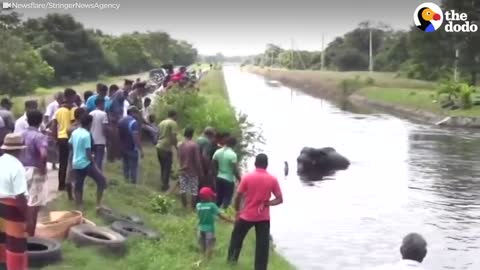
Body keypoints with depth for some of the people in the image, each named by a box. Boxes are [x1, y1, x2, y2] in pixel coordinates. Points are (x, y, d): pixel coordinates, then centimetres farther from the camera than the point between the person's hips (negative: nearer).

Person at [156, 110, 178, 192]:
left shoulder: (162, 122, 16)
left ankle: (164, 183, 26)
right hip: (167, 148, -8)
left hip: (159, 147, 8)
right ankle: (165, 185, 4)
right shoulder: (173, 123, -8)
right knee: (167, 167, 1)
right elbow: (173, 137, -16)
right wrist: (177, 147, -7)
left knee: (163, 167, 18)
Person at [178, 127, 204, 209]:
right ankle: (192, 207, 8)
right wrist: (201, 172, -7)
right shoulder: (194, 145, -15)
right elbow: (198, 160, -14)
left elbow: (179, 158, 10)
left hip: (183, 171, 5)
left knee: (183, 190, 11)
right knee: (193, 191, 5)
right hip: (193, 171, -5)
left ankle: (185, 207, 19)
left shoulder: (180, 145, 1)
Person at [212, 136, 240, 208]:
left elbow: (214, 166, 8)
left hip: (219, 178, 7)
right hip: (229, 180, -6)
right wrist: (240, 180, -8)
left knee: (219, 198, 17)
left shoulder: (217, 152, 2)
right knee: (227, 200, 2)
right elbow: (235, 170, -17)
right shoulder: (232, 154, -17)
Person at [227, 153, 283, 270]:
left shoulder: (247, 177, -9)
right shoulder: (272, 179, -5)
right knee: (262, 245, 6)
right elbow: (280, 199, -5)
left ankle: (232, 258, 35)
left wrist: (237, 209, 8)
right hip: (264, 217, 0)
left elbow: (238, 196, -6)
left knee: (237, 237, 23)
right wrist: (267, 203, -6)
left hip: (247, 215, 0)